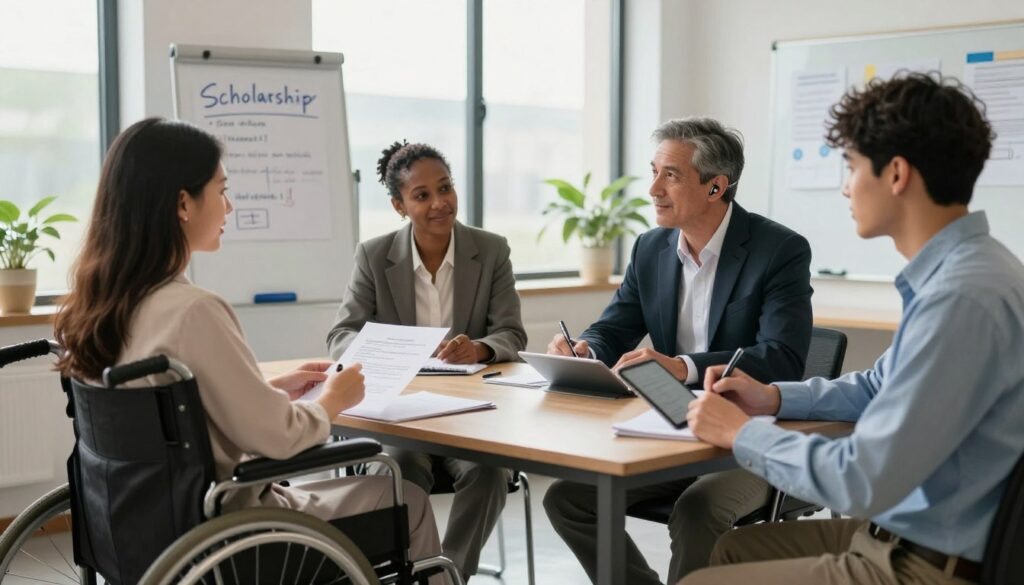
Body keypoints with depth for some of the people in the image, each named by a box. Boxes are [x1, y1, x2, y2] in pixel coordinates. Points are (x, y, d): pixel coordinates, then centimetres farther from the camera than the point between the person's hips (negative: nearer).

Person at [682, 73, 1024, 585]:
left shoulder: (964, 296, -27)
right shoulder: (953, 271, 5)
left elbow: (863, 481, -26)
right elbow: (879, 388, 22)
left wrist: (741, 433, -11)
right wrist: (774, 398, 8)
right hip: (903, 533, 9)